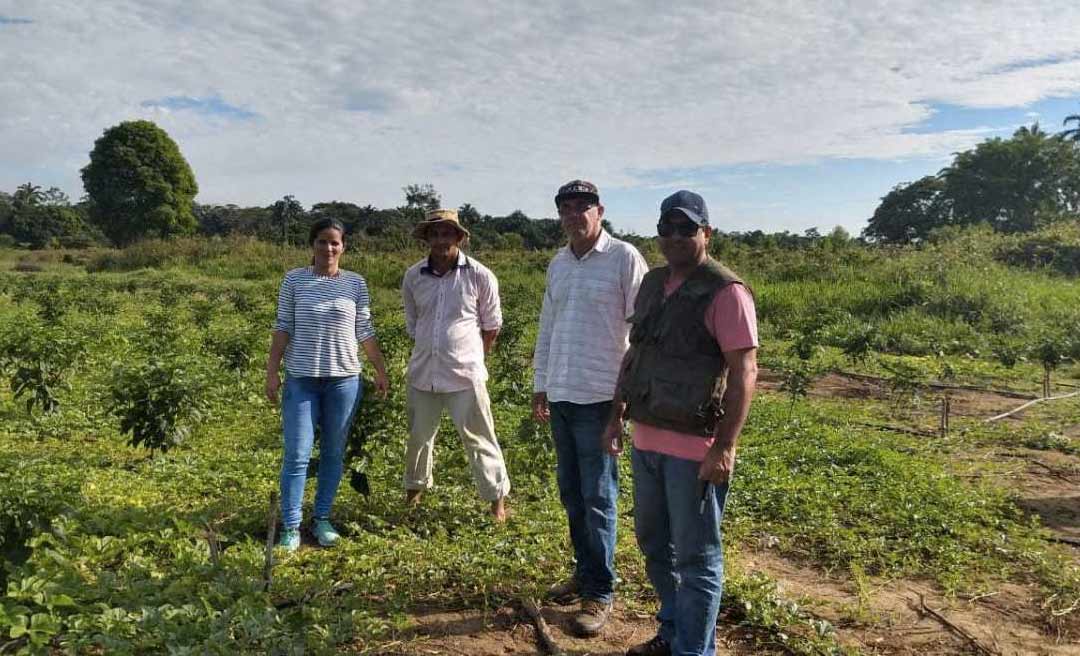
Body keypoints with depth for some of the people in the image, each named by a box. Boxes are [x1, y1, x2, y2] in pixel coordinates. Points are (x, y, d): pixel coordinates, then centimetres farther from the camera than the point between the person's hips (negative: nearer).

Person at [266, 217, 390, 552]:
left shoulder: (356, 283, 2)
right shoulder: (294, 280, 0)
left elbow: (365, 331, 6)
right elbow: (282, 329, 1)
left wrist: (380, 369, 5)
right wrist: (272, 371, -3)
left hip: (344, 380, 1)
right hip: (301, 380, -1)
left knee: (333, 453, 9)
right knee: (297, 455, -2)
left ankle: (322, 519, 23)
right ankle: (291, 526, 9)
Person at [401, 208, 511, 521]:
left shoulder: (480, 276, -9)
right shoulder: (413, 276, 1)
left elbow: (491, 325, 3)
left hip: (465, 375, -4)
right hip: (422, 374, 4)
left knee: (478, 438, 2)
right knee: (419, 435, 19)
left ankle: (498, 497, 17)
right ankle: (415, 489, 40)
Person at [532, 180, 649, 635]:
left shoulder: (624, 259, -7)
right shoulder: (557, 264, 12)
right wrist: (540, 385, 16)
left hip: (599, 396, -6)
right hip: (560, 395, 6)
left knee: (597, 498, 1)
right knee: (571, 492, 14)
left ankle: (600, 593, 13)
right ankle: (584, 571, 30)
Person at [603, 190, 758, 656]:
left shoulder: (725, 292, -12)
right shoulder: (653, 284, 11)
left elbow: (744, 373, -16)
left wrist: (725, 447, -20)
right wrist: (616, 416, 16)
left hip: (694, 448, -8)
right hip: (646, 440, 8)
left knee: (697, 558, 5)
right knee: (654, 544, 21)